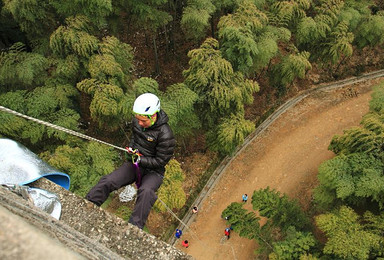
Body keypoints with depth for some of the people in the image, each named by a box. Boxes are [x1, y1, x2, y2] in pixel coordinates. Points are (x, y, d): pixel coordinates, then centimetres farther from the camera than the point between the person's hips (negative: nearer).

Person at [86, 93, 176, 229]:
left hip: (153, 171, -5)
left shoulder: (165, 134, -24)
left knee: (146, 192, -35)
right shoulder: (136, 122, -4)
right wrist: (131, 148, 0)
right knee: (107, 181, -13)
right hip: (135, 164, 6)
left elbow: (160, 161, -17)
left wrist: (139, 159, -18)